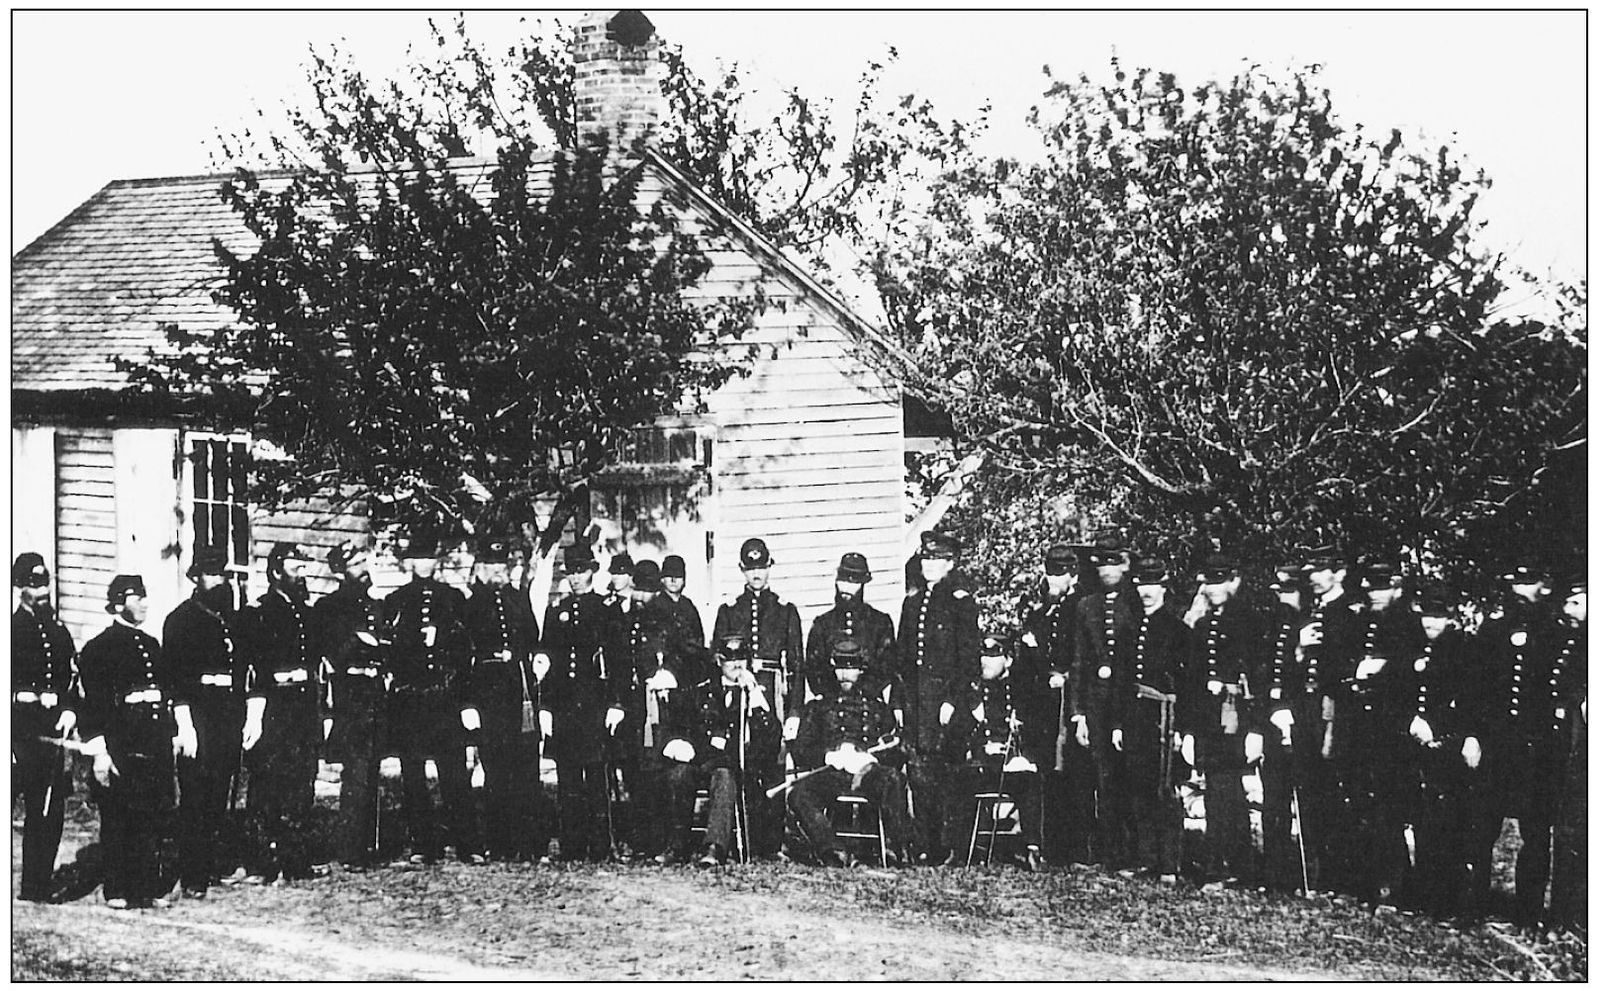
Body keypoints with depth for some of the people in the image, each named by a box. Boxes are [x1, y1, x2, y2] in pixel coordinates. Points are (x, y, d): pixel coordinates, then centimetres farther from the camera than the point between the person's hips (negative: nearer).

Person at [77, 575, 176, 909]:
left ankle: (150, 887, 14)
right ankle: (118, 891, 5)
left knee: (153, 818, 7)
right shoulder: (100, 648, -3)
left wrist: (183, 728, 13)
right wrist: (99, 751, -13)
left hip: (157, 743, 6)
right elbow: (93, 703, -8)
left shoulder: (152, 644, 18)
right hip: (121, 745, -6)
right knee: (118, 818, -2)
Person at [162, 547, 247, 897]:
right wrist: (184, 722, -15)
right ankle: (192, 876, -2)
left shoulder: (232, 619, 16)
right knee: (194, 796, -4)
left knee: (221, 795, 7)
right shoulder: (180, 619, -3)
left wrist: (250, 716, 12)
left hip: (230, 713, 6)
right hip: (198, 711, -6)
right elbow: (174, 674, -8)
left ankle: (213, 864, 17)